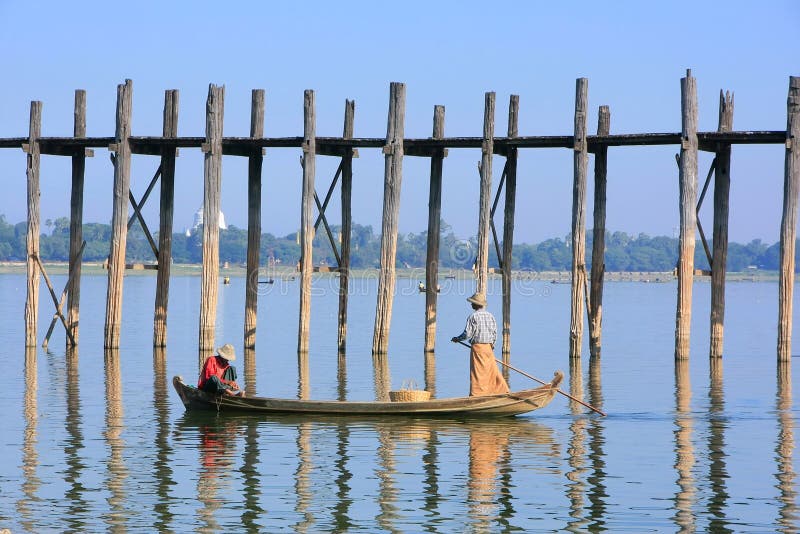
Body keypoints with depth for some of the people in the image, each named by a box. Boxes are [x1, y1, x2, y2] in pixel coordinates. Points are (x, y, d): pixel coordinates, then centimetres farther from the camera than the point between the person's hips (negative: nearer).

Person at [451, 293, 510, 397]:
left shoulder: (473, 317, -11)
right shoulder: (490, 316, 7)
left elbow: (467, 334, -12)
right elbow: (495, 333, 9)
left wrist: (457, 339, 5)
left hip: (477, 346, -6)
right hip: (489, 347, 6)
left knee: (477, 372, -2)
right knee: (492, 369, 12)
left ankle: (476, 394, -1)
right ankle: (503, 390, 14)